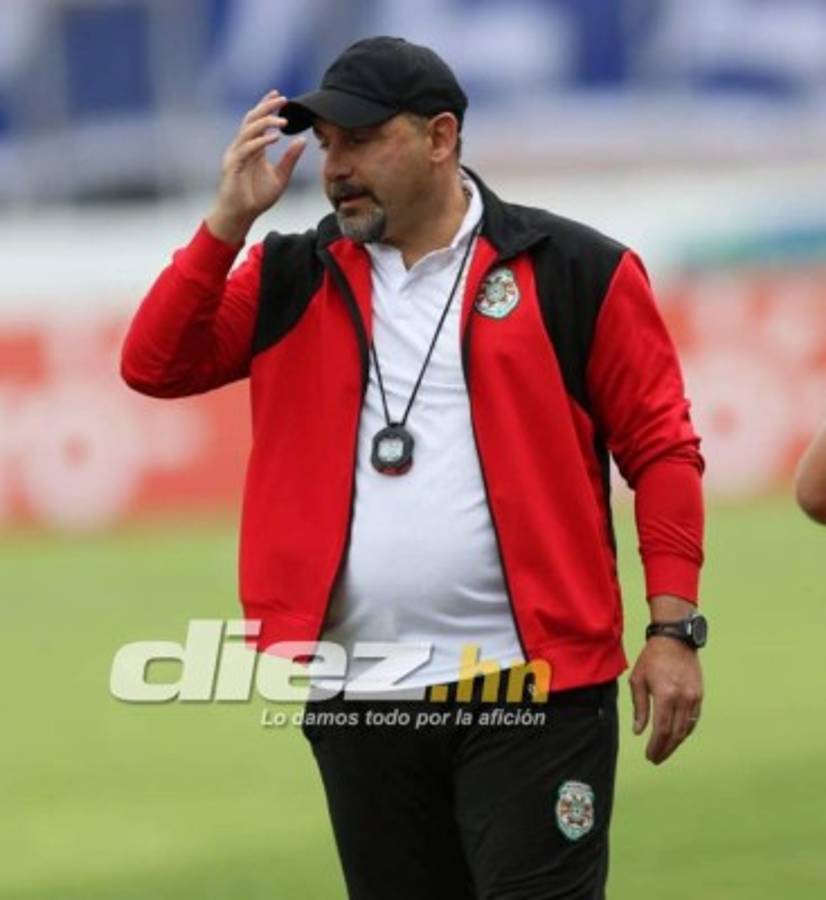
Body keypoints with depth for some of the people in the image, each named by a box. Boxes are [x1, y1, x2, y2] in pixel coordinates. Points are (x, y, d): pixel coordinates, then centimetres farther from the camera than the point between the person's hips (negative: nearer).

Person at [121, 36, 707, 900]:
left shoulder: (574, 271, 0)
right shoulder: (293, 280, 12)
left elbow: (661, 447, 0)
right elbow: (155, 366, 3)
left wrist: (673, 628, -8)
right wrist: (227, 222, -6)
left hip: (534, 691, -4)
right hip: (360, 699, 4)